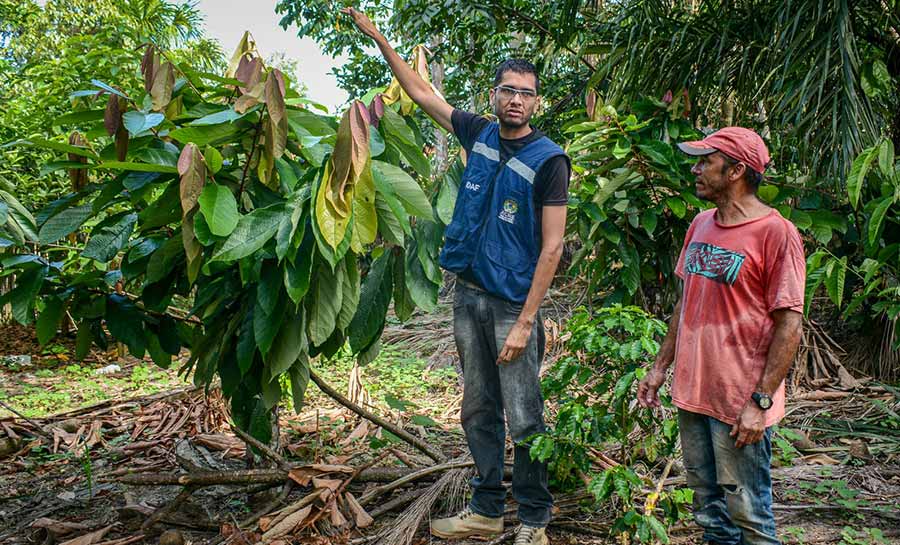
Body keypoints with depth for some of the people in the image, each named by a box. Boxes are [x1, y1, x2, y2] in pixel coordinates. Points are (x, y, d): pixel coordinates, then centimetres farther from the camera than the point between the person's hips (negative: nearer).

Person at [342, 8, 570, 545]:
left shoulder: (548, 159, -10)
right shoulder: (481, 135, 7)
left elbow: (551, 248, -13)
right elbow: (421, 93, 20)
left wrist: (524, 323, -18)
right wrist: (377, 37, 20)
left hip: (513, 303, -6)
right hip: (468, 294, 6)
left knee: (524, 418, -1)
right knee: (478, 411, 13)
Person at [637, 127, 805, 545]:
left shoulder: (776, 232, -14)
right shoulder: (701, 225, 9)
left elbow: (789, 325, -15)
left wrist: (760, 403, -18)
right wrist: (660, 367, 15)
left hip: (740, 404, -7)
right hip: (691, 393, 7)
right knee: (709, 510, 18)